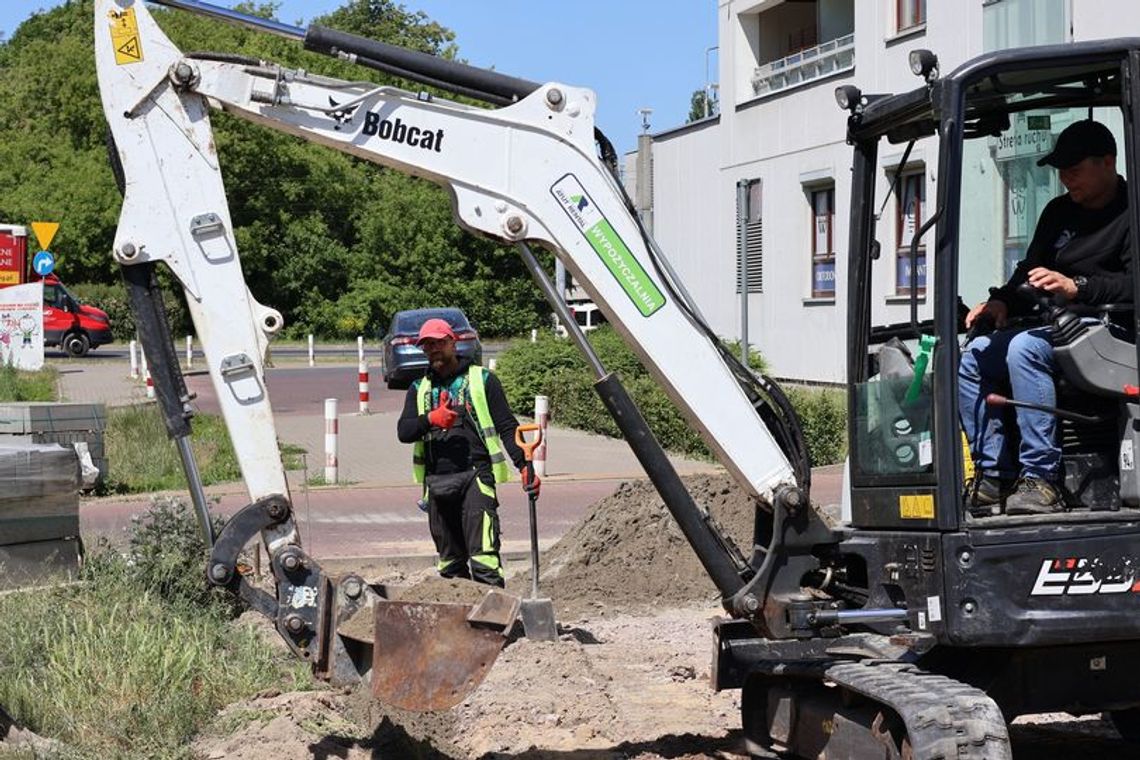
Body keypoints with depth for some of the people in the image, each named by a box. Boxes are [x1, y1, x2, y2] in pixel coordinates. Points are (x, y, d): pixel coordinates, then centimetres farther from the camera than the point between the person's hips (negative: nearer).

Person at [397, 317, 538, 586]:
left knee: (483, 559, -15)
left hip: (475, 476, -4)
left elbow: (507, 427, 2)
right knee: (450, 562, 9)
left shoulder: (482, 379, 8)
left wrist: (524, 466, -11)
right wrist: (430, 419, -16)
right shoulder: (419, 389, 18)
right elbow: (403, 431, 4)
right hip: (437, 482, 4)